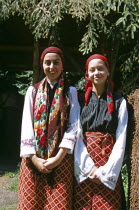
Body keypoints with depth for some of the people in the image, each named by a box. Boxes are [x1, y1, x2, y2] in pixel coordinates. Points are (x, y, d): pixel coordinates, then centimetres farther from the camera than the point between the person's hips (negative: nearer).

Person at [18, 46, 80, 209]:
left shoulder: (70, 92, 6)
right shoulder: (33, 91, 9)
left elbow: (73, 126, -2)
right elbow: (27, 125, 2)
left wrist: (59, 157, -12)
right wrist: (34, 158, -9)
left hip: (61, 158, -1)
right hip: (34, 159, 1)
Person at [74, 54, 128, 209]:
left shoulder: (119, 102, 5)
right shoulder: (80, 101, 7)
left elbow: (121, 139, 0)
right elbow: (76, 136, 1)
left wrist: (106, 171, -10)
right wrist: (90, 168, -10)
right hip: (83, 166, 1)